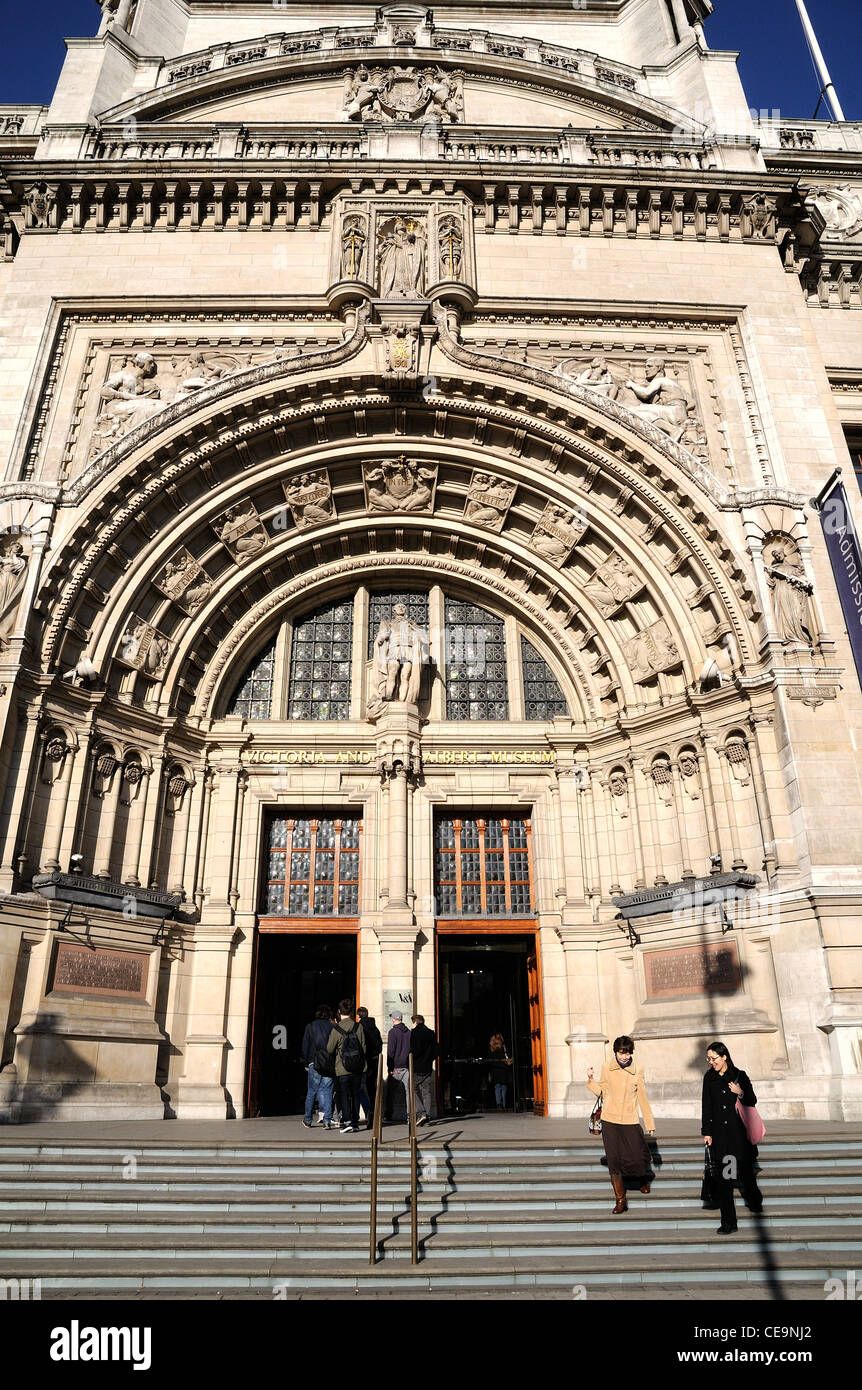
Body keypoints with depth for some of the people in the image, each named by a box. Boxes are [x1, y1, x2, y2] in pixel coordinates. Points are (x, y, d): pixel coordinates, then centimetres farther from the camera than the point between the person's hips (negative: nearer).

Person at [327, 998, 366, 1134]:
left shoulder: (336, 1029, -12)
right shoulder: (358, 1027, -4)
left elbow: (329, 1049, -2)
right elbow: (364, 1047, 1)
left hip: (342, 1069, -3)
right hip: (357, 1068, 3)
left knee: (343, 1095, 3)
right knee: (355, 1095, 13)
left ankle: (347, 1121, -10)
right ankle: (355, 1123, 16)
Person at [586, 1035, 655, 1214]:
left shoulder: (637, 1072, -2)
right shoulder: (607, 1069, 0)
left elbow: (642, 1098, 5)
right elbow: (602, 1092, 9)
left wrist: (649, 1123, 7)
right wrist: (590, 1080, -5)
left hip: (630, 1122, -1)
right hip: (609, 1121, 1)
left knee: (639, 1157, 2)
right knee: (614, 1161, 2)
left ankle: (645, 1178, 38)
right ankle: (620, 1200, 16)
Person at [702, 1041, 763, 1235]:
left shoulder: (739, 1076, -4)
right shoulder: (709, 1078, 3)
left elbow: (753, 1101, 1)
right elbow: (706, 1107, 7)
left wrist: (741, 1093, -19)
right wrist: (706, 1132, 5)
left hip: (739, 1132, -2)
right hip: (719, 1134, 2)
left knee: (746, 1171, 13)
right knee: (722, 1178, -1)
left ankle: (754, 1203, 43)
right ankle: (728, 1223, 5)